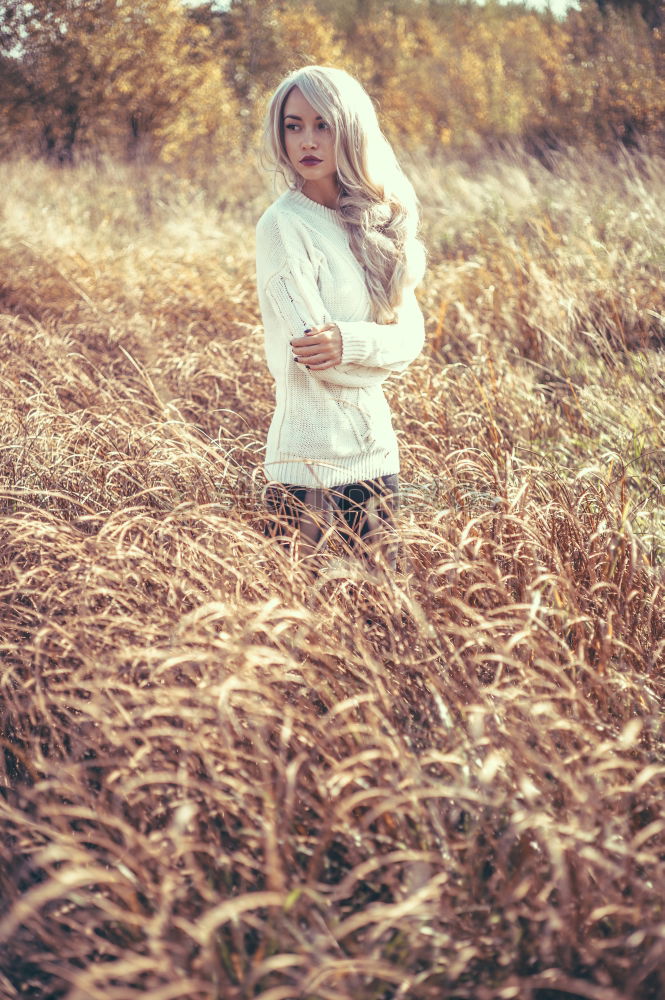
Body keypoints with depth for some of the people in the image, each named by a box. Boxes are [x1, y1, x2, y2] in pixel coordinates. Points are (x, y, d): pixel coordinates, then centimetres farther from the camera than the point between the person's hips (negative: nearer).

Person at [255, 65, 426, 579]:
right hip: (309, 461, -6)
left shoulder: (376, 221, 7)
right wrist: (382, 350, -5)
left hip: (376, 452, 6)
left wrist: (351, 343, -16)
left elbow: (412, 334, 0)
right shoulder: (283, 224, -11)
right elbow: (314, 357, -17)